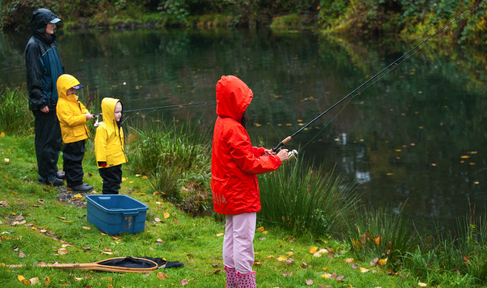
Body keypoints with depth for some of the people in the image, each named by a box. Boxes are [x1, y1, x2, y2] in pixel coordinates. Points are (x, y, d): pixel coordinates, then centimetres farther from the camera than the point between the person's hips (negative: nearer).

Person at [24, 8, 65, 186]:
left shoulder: (50, 42, 12)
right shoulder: (34, 46, -15)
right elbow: (34, 76, -17)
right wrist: (40, 101, -18)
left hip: (56, 98, 9)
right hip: (45, 100, -9)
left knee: (55, 137, 15)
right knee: (45, 138, -1)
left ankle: (52, 171, 26)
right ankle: (46, 176, 6)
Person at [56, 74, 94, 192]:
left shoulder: (75, 100, 14)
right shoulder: (62, 104, -18)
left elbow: (82, 109, 26)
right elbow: (70, 120, -25)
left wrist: (87, 114, 2)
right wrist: (84, 117, -24)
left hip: (79, 136, 10)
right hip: (71, 138, -10)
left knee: (75, 160, 16)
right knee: (74, 161, -6)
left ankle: (71, 182, 24)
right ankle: (76, 183, -2)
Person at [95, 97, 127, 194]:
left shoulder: (118, 126, 12)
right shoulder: (102, 128, -17)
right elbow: (100, 146, -18)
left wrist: (123, 156, 24)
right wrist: (101, 160, -20)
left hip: (117, 161, 9)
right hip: (108, 164, -9)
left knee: (117, 181, 15)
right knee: (110, 183, -3)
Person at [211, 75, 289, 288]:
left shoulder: (222, 123, 7)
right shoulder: (233, 129, -23)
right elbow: (249, 164, -21)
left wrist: (260, 152, 6)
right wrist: (276, 160, -10)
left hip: (227, 194, 10)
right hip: (241, 195, -10)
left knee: (231, 237, 15)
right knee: (243, 241, -6)